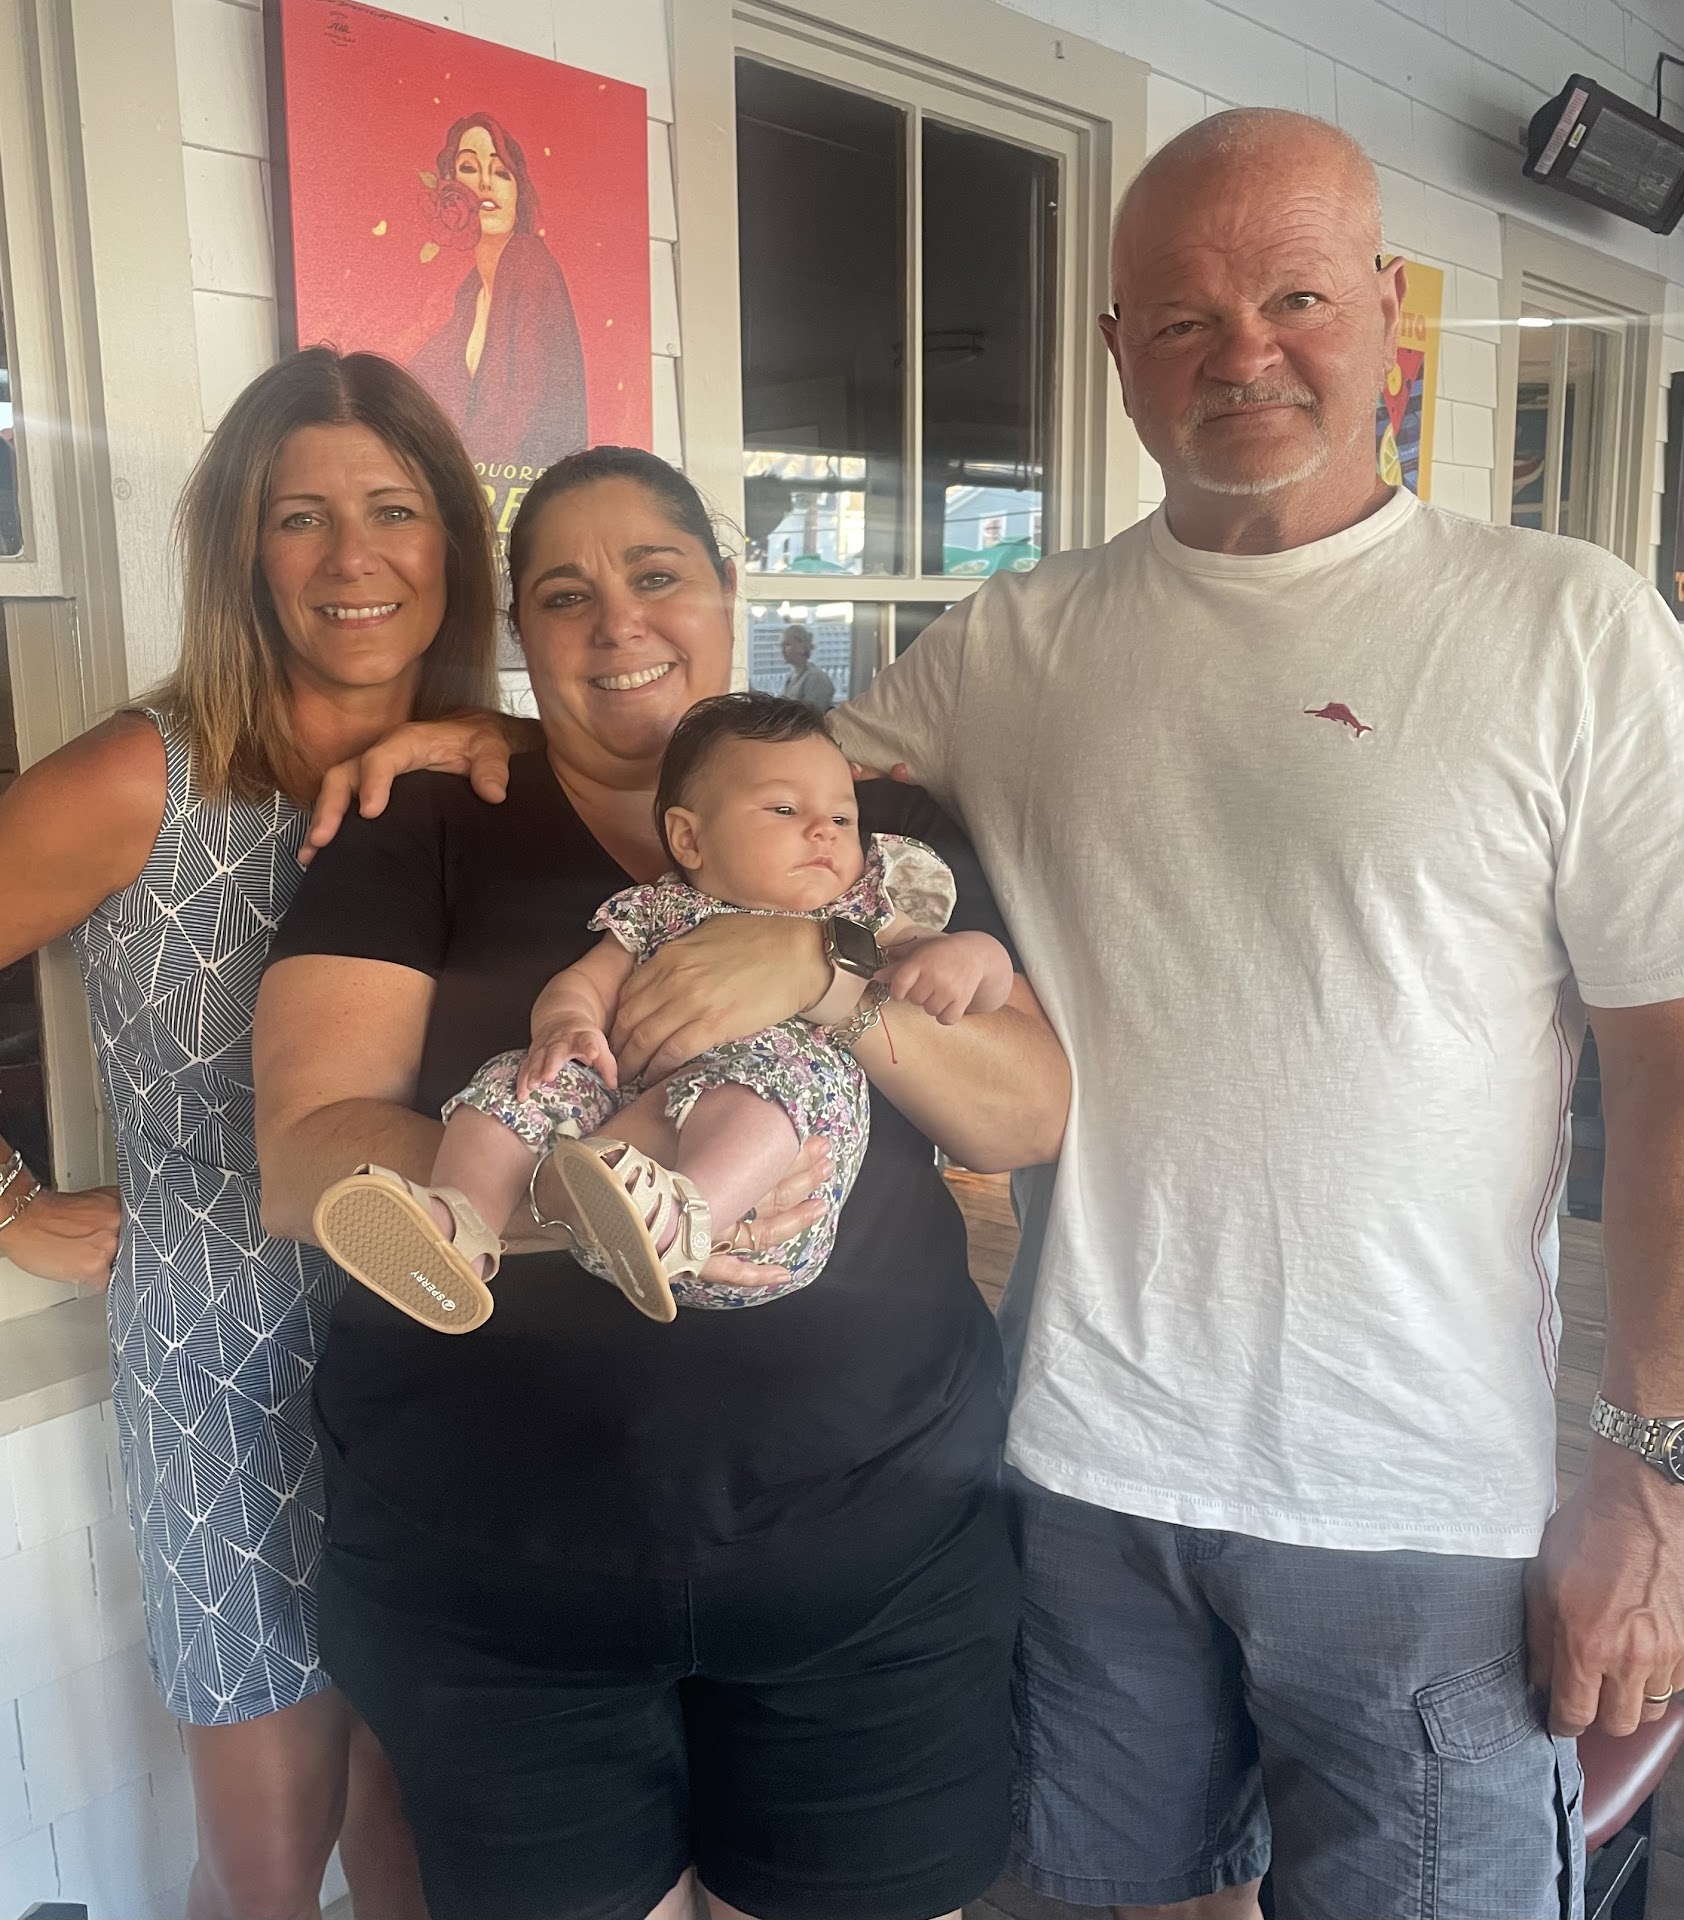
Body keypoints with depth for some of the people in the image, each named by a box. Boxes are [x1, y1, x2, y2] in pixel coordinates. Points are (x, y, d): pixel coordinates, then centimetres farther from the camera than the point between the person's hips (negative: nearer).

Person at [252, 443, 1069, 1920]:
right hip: (494, 1576, -1)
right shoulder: (420, 839, 1)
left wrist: (818, 960, -19)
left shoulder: (878, 830, 6)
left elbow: (1031, 1115, -2)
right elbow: (307, 1155, -9)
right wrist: (563, 1189, -27)